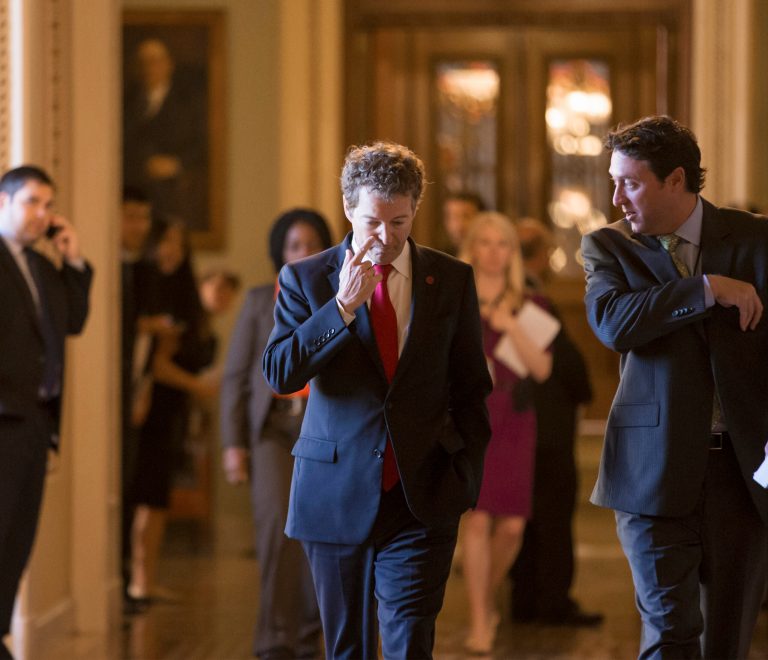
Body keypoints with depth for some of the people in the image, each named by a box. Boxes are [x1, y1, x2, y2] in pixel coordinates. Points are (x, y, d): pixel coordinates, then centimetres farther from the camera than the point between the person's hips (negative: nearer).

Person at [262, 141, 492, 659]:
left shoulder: (452, 280, 4)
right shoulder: (306, 279, 1)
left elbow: (471, 388, 9)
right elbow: (279, 374, -10)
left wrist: (466, 475, 1)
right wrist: (343, 306, -18)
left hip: (421, 497, -1)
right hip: (337, 495, 1)